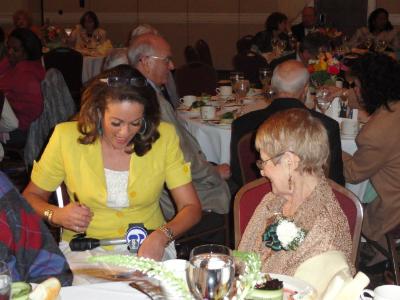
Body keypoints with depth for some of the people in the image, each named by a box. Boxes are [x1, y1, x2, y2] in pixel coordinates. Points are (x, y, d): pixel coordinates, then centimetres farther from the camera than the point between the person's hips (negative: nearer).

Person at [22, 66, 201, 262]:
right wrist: (55, 215, -16)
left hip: (148, 249, 1)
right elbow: (31, 196, 6)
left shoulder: (163, 136, -6)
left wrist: (162, 236, -24)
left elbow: (191, 207, -4)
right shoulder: (67, 136, -7)